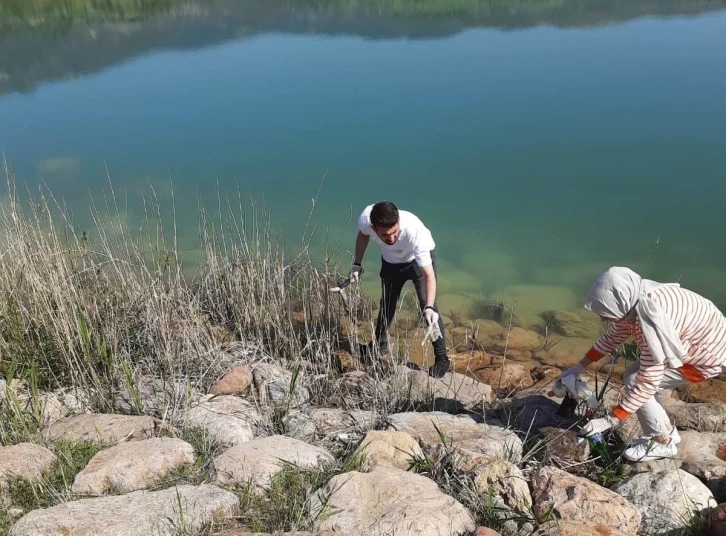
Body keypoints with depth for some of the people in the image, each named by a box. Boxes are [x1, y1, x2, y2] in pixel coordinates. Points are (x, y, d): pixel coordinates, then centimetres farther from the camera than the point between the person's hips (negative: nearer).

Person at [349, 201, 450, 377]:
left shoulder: (414, 230, -44)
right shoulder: (365, 218, -35)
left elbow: (429, 276, -43)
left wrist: (429, 308, -55)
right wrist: (357, 264, -2)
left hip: (420, 257, -3)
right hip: (391, 260, 4)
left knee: (428, 305, -12)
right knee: (386, 303, 17)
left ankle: (441, 358, 5)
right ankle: (380, 344, 41)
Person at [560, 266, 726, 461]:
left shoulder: (653, 325, -37)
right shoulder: (633, 302, -14)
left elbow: (647, 383, -31)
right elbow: (612, 337, 4)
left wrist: (608, 421, -26)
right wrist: (579, 367, 6)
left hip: (707, 356, -8)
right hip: (693, 337, 8)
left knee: (635, 382, -11)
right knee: (634, 374, 7)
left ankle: (663, 443, 7)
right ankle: (667, 431, 22)